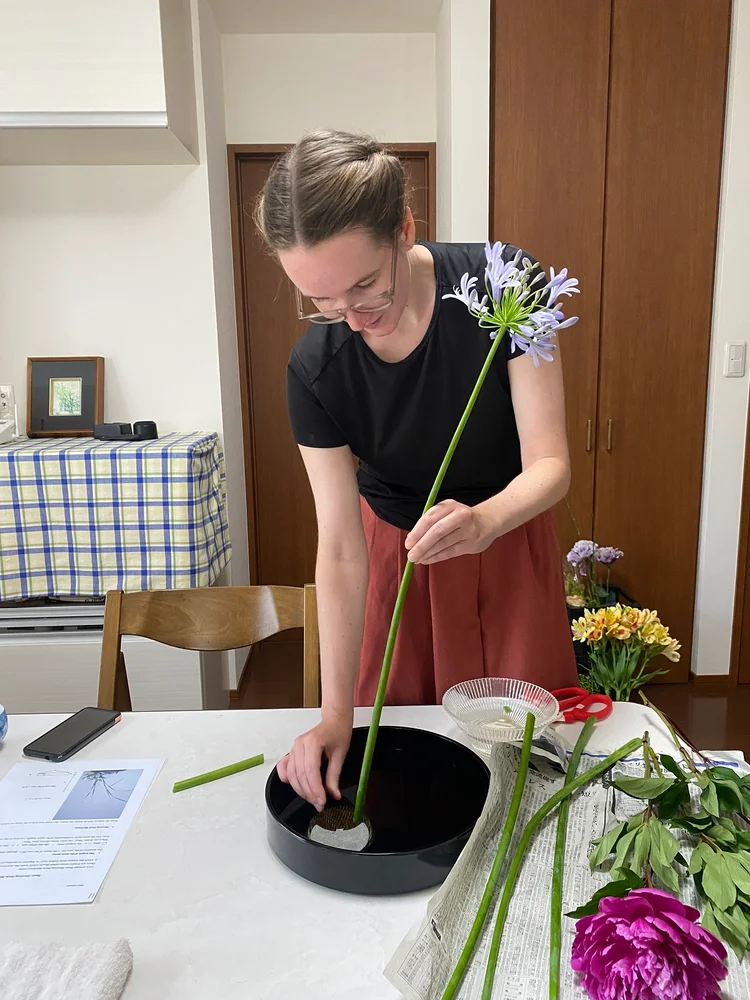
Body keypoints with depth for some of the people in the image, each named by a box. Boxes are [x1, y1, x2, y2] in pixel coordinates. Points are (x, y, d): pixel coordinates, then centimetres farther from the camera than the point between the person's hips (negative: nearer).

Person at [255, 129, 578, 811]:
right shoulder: (315, 369, -23)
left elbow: (550, 464, -24)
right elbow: (340, 548, -20)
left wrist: (482, 520, -47)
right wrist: (337, 711, -22)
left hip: (508, 536, 0)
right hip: (394, 546, 1)